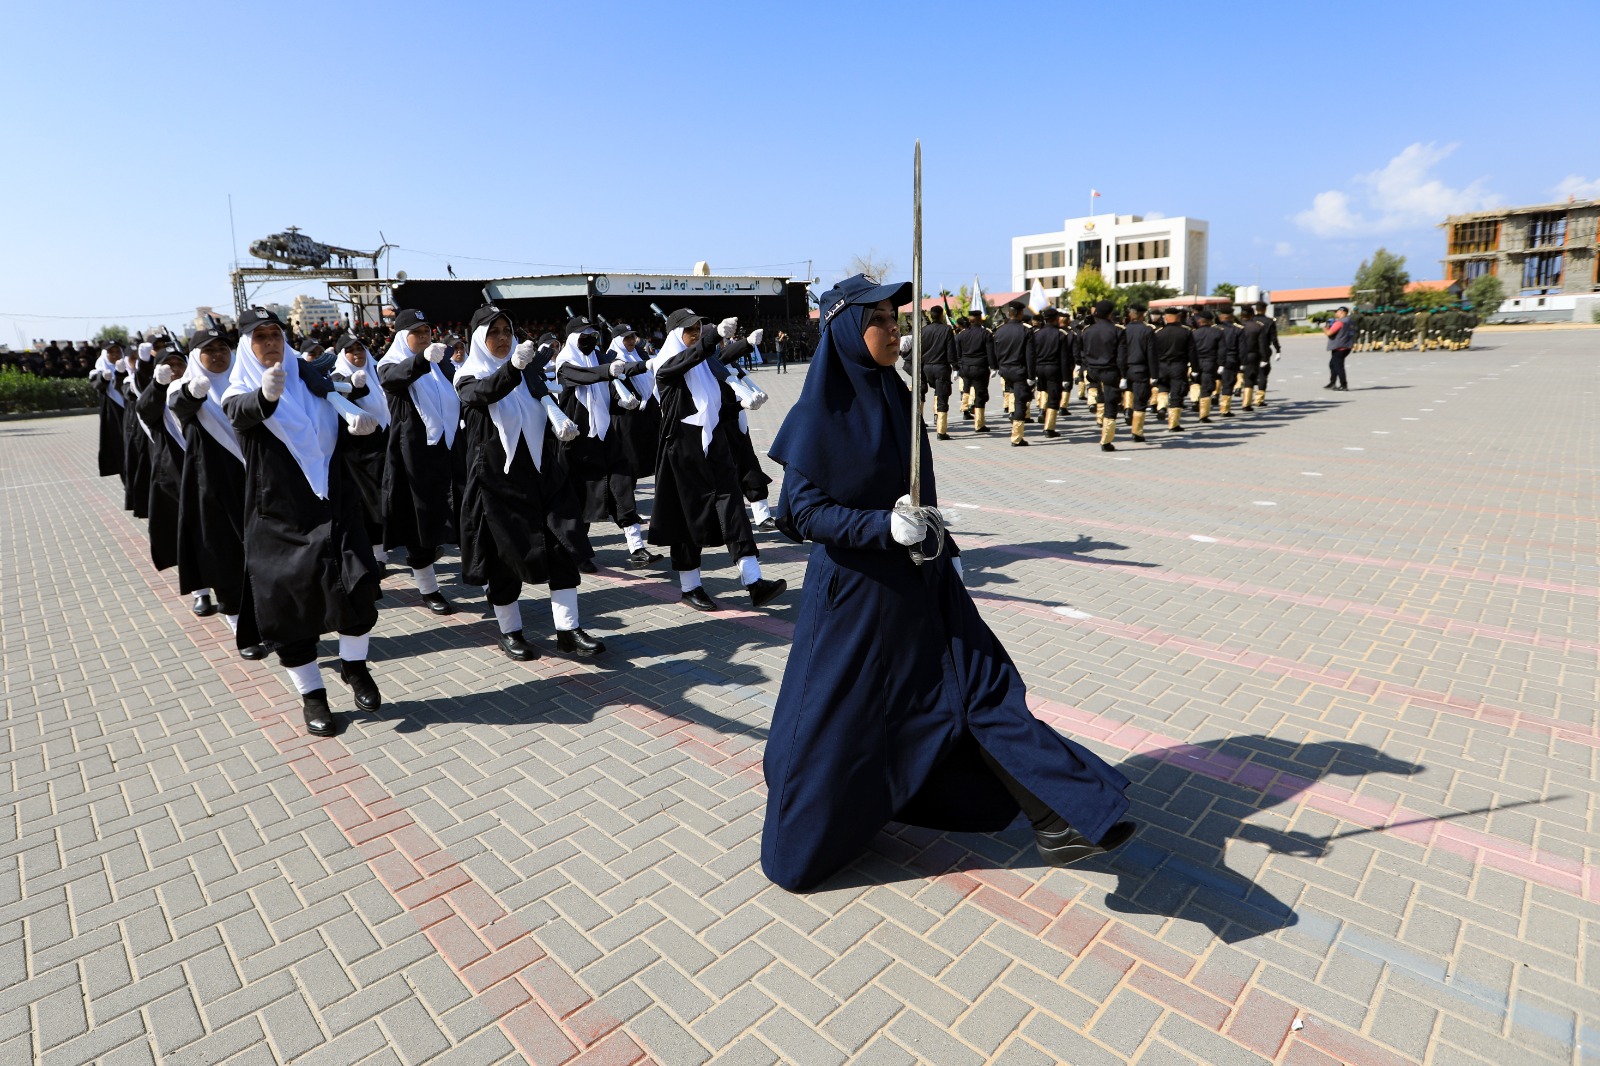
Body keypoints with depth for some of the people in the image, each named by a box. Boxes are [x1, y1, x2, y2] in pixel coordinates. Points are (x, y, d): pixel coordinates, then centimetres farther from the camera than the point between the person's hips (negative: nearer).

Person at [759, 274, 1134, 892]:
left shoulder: (896, 396, 6)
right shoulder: (820, 414, -14)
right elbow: (802, 510, -16)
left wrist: (944, 551, 16)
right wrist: (883, 526, -28)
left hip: (920, 583, 7)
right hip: (854, 588, -6)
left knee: (979, 686, 3)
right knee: (837, 715, 7)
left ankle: (1056, 817, 8)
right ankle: (801, 840, 31)